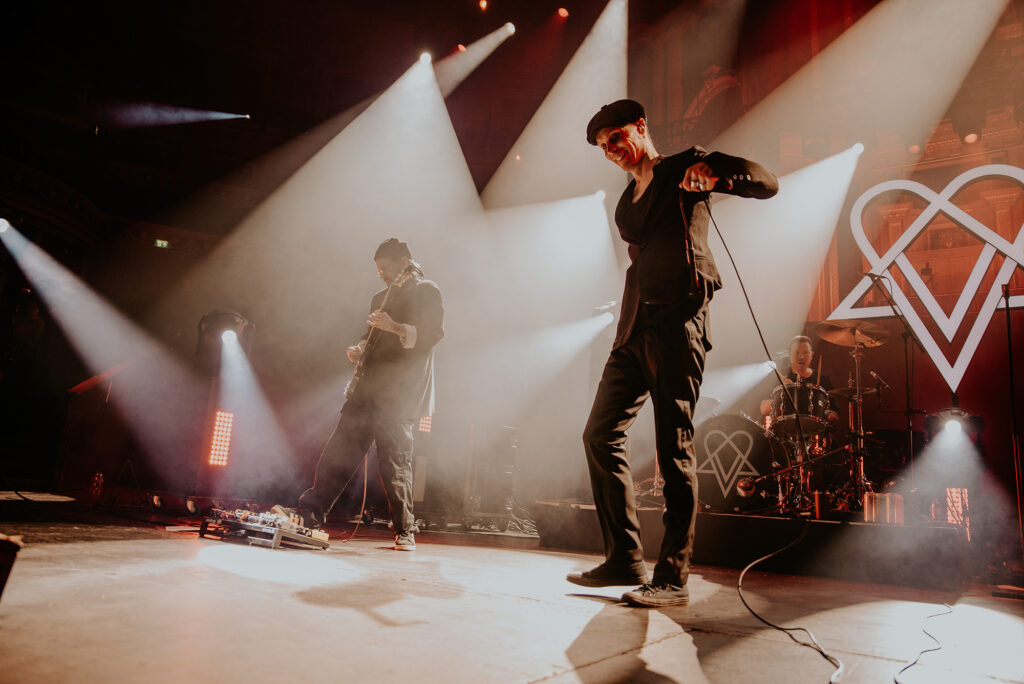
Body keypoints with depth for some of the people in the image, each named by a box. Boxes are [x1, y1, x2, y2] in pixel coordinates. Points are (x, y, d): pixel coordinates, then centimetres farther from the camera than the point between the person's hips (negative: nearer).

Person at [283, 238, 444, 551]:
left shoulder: (426, 291, 3)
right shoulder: (380, 297, 26)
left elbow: (434, 332, -10)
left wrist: (395, 327, -21)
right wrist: (359, 349, 11)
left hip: (399, 393, -7)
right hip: (367, 387, 7)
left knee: (395, 459, -7)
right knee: (339, 448, 2)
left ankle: (405, 531, 3)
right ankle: (311, 511, 7)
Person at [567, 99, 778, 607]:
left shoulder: (685, 167, 7)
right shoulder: (628, 200, 26)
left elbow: (767, 183, -1)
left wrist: (712, 174, -20)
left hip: (676, 321, -8)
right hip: (635, 326, 8)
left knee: (673, 447, -8)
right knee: (600, 435, 3)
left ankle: (673, 577, 1)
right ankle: (625, 559, 12)